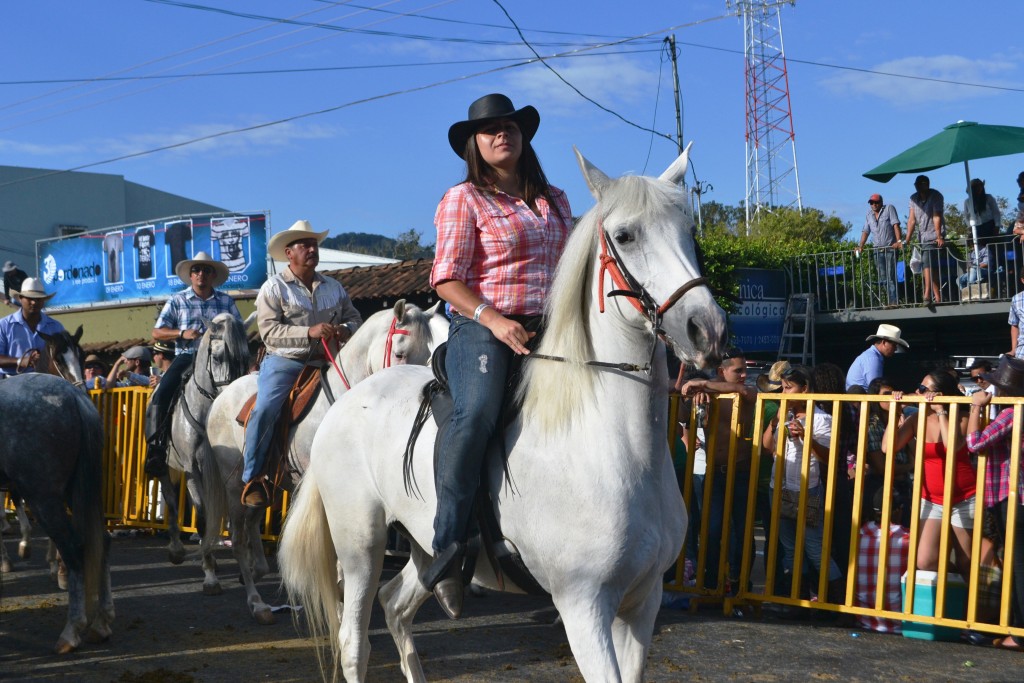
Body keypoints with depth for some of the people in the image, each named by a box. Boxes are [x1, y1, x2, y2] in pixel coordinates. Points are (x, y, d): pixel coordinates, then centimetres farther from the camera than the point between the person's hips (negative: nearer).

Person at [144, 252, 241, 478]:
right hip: (187, 356, -1)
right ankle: (155, 449, -23)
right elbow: (157, 333, 8)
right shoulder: (177, 301, 12)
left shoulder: (226, 301, 15)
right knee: (162, 394, -23)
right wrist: (183, 334, -9)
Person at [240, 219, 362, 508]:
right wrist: (309, 332, -23)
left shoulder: (334, 287, 14)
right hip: (284, 362, -4)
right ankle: (252, 478, -15)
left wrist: (345, 330, -7)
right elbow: (269, 330, -12)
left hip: (323, 362, 4)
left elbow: (354, 317, 18)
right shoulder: (273, 288, -1)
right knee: (265, 410, -25)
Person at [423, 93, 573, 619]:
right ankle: (448, 549, -28)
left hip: (548, 329, 7)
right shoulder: (464, 199, 2)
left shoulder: (555, 201, 20)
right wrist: (494, 319, -19)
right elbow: (447, 278, -6)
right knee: (477, 413, -32)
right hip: (481, 326, -6)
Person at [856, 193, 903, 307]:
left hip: (891, 248, -5)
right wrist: (860, 246, 1)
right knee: (883, 277, 2)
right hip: (878, 250, 5)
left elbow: (896, 225, -9)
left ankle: (893, 301, -12)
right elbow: (866, 231, 14)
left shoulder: (889, 208, 1)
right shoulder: (869, 215, 15)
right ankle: (891, 300, 7)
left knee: (890, 276, -11)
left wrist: (899, 241, -21)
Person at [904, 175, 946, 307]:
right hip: (923, 237, 6)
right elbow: (912, 220, 5)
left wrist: (939, 237, -24)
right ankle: (937, 297, 12)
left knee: (928, 265, -19)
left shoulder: (936, 196, -8)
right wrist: (907, 240, -2)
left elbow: (937, 217, -17)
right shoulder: (914, 198, 7)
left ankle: (927, 296, -26)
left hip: (934, 237, -6)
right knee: (932, 268, 7)